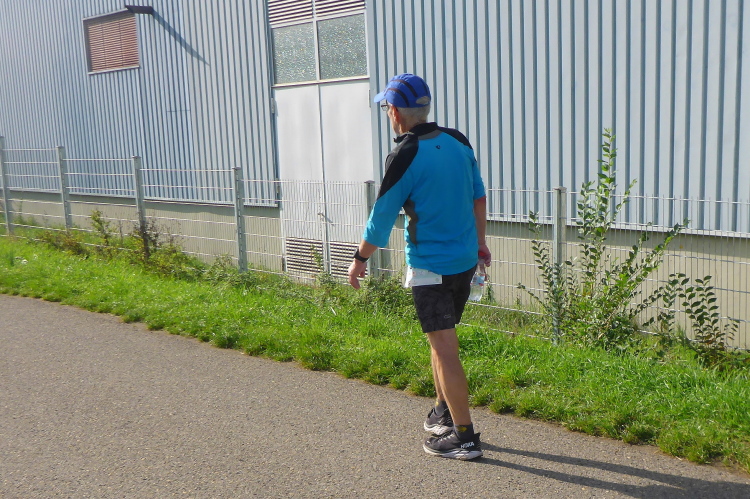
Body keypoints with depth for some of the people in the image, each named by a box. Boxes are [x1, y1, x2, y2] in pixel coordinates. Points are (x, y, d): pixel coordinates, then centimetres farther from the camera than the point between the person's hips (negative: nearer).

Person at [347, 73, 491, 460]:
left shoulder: (404, 157, -15)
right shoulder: (458, 142, 5)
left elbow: (382, 216, -9)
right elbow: (478, 195, 13)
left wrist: (360, 258, 4)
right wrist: (480, 242, 24)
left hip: (429, 265, -8)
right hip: (465, 260, 8)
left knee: (444, 349, -2)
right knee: (443, 340, 21)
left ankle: (464, 437, 2)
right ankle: (443, 413, 35)